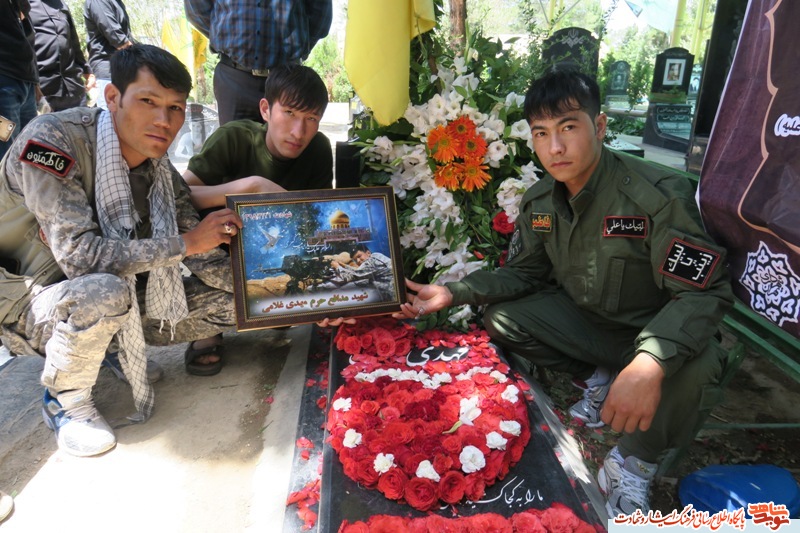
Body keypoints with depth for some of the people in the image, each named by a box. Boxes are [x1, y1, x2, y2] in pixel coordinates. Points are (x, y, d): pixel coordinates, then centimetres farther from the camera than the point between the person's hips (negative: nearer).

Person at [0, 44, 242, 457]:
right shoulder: (54, 140, -24)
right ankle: (64, 400, -8)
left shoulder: (162, 174, -5)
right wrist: (185, 242, -29)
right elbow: (81, 255, -32)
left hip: (104, 308, 5)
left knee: (229, 300, -5)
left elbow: (207, 259, -3)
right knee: (102, 292, -39)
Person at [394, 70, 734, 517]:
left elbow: (706, 292, -29)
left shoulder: (659, 194, -27)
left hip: (655, 332, -5)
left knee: (693, 369, -36)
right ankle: (599, 381, 9)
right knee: (500, 320, -10)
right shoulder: (539, 201, -7)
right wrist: (454, 293, -13)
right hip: (583, 318, 5)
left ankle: (633, 465, -5)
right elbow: (525, 274, 2)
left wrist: (651, 362, -48)